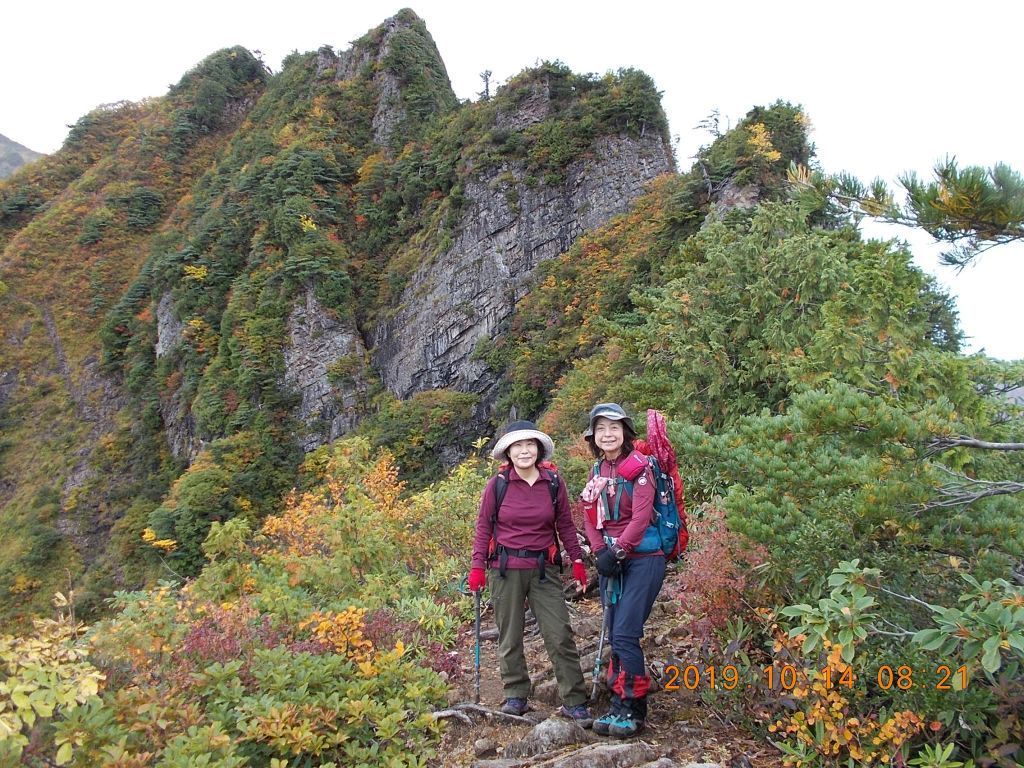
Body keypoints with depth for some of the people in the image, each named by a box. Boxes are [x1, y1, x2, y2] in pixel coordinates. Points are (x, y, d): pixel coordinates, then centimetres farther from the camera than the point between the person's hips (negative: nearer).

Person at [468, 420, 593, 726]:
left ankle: (574, 703, 7)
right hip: (506, 569, 0)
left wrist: (577, 559, 4)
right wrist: (478, 566, -3)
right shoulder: (497, 485, -4)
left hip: (543, 569, 1)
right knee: (509, 638, 9)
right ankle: (515, 697, 24)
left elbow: (565, 524, 8)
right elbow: (484, 527, 2)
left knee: (561, 636, -3)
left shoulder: (554, 482, -1)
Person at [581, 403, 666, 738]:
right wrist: (601, 553, -7)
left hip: (643, 558, -7)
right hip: (611, 560, 7)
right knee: (614, 636, 8)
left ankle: (634, 710, 4)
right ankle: (619, 706, 18)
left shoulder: (639, 467, -10)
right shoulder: (597, 472, 11)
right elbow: (590, 517, 8)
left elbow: (641, 517, -17)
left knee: (625, 635, -10)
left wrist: (617, 551, -16)